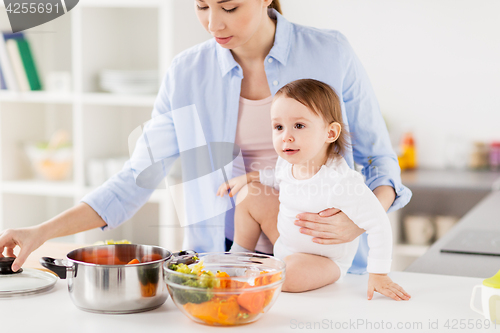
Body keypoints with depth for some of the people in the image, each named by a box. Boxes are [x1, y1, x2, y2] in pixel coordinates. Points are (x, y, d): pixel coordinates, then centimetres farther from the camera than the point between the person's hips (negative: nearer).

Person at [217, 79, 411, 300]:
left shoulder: (341, 181, -36)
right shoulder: (288, 162, -11)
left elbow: (378, 225, -30)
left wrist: (378, 275, -28)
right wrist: (250, 177, 5)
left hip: (324, 261, -7)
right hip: (285, 245, 7)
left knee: (292, 273, -37)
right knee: (249, 193, 0)